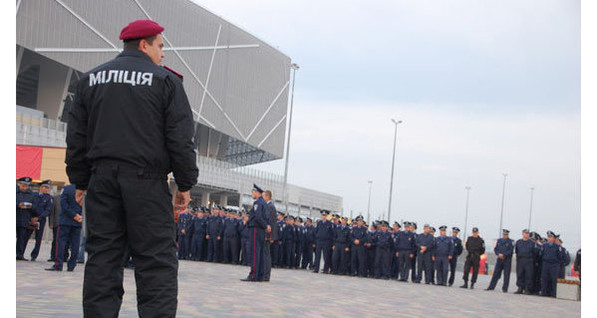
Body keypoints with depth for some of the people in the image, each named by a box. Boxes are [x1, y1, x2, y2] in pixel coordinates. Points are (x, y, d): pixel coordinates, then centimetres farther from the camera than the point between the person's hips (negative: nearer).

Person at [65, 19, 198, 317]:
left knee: (102, 257, 7)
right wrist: (185, 184, 3)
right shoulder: (165, 80, 1)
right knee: (156, 259, -2)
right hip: (146, 180, -4)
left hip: (102, 177, 4)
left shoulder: (91, 79, 14)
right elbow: (181, 139, -3)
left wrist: (80, 181, 18)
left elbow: (77, 136, 14)